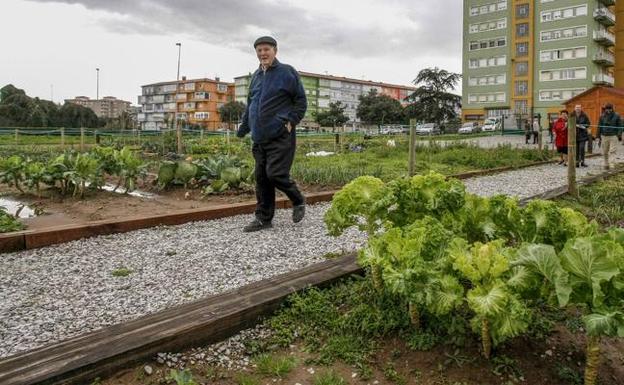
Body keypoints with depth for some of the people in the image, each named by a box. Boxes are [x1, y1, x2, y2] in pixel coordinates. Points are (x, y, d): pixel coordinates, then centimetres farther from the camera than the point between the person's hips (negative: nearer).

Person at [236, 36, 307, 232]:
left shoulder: (287, 72, -1)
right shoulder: (256, 76, 17)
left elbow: (301, 101, 0)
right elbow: (250, 105, 25)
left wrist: (291, 122, -12)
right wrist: (243, 129, 22)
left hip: (280, 137, -6)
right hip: (259, 138, 6)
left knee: (276, 174, -13)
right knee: (261, 178, 6)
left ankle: (298, 201, 13)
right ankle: (263, 218, 15)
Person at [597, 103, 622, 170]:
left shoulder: (616, 116, 0)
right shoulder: (602, 116, 6)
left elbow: (620, 126, 1)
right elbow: (599, 127, 10)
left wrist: (619, 134, -10)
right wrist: (599, 136, 9)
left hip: (613, 136, -2)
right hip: (604, 136, 3)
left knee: (612, 151, -14)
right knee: (605, 152, 8)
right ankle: (606, 164, 19)